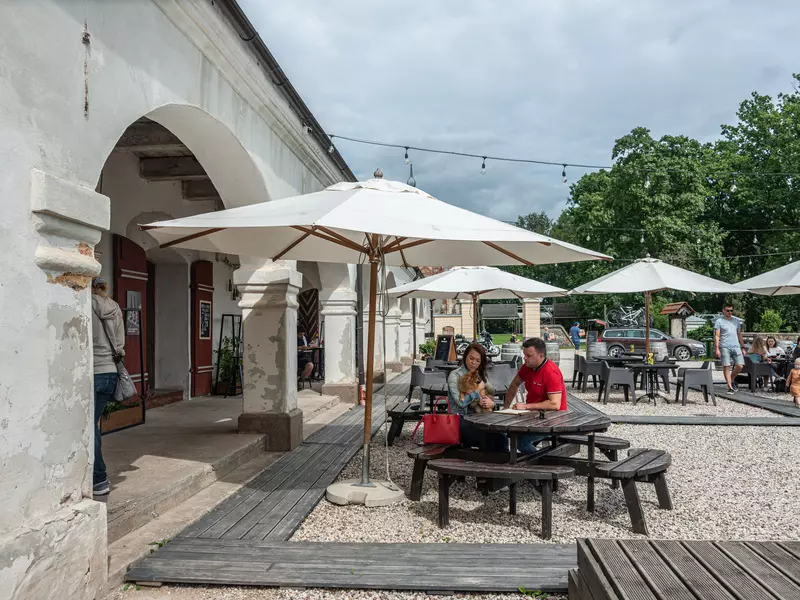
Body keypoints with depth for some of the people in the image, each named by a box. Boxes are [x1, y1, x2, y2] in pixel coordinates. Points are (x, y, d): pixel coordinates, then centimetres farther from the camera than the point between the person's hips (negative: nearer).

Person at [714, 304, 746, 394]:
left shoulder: (736, 320, 16)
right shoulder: (719, 321, 1)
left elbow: (739, 335, 20)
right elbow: (716, 336, -4)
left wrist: (742, 347, 14)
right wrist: (717, 348, -14)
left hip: (736, 346, 4)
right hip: (725, 347, -4)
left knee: (740, 366, -5)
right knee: (726, 366, -6)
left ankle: (732, 379, 21)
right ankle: (730, 387, -2)